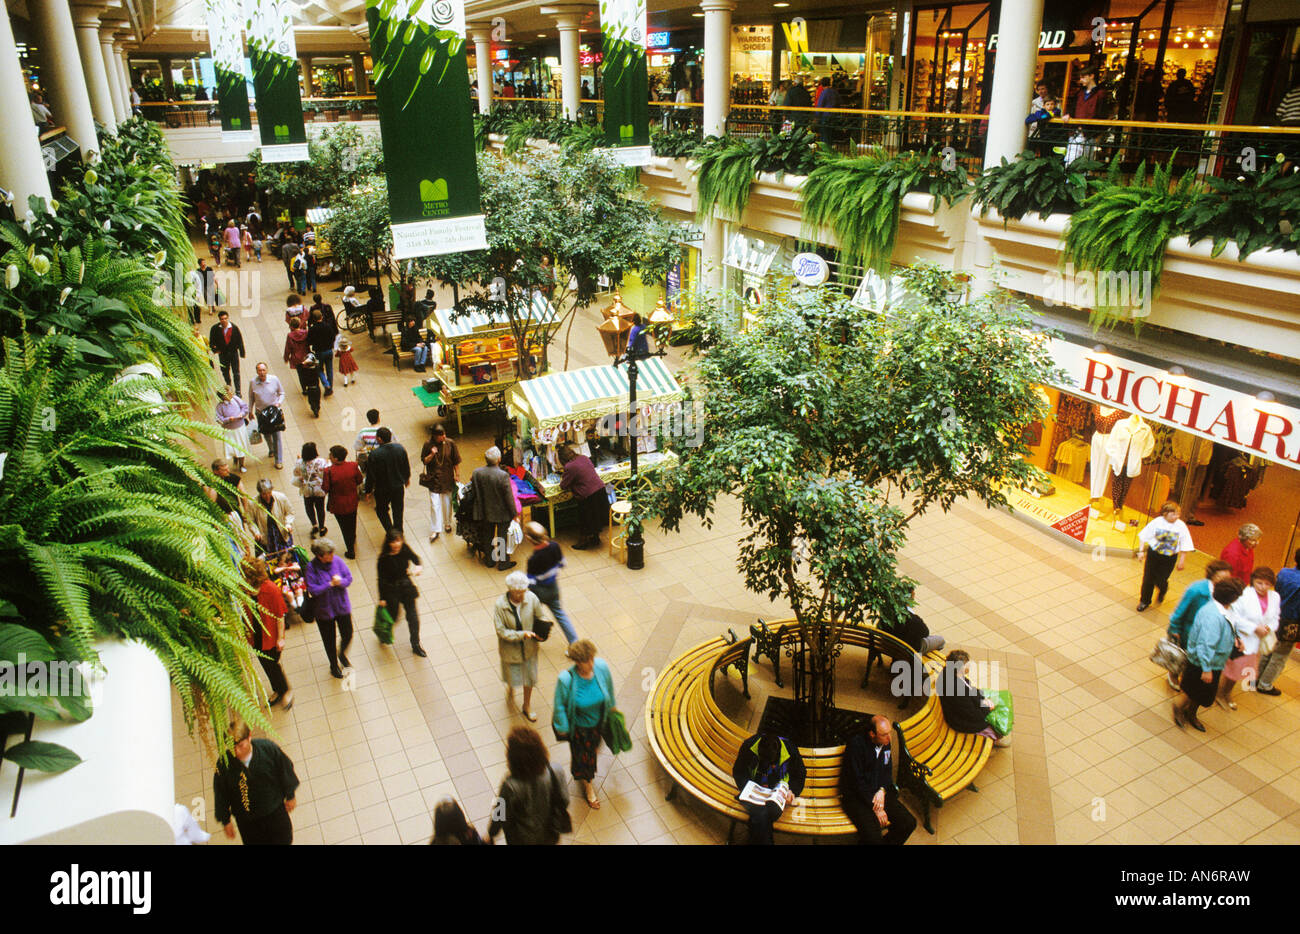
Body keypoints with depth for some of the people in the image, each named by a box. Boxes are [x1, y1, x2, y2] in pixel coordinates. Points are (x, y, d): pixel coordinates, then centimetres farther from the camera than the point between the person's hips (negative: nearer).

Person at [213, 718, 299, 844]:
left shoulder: (268, 748, -27)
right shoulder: (223, 763, -26)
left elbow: (285, 770, -8)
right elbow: (221, 795, -9)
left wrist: (290, 796, 3)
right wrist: (225, 821, 1)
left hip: (275, 810, 1)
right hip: (246, 820, -1)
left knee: (284, 840, 23)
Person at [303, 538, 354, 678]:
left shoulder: (337, 561, -12)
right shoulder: (311, 568, -21)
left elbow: (349, 578, -6)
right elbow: (313, 590, -24)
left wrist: (340, 582, -27)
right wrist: (331, 584, -28)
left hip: (342, 606, 3)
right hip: (324, 610, -2)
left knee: (348, 635, 12)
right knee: (329, 640, 14)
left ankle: (342, 654, 46)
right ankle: (334, 665, 39)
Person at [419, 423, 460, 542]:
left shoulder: (450, 443, -9)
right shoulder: (428, 444, -9)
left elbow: (456, 461, 0)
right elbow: (424, 461, -3)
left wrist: (457, 475, 2)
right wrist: (432, 455, -21)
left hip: (447, 478, 1)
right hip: (433, 478, -1)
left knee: (447, 502, 15)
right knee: (434, 504, -4)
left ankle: (447, 523, 38)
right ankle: (435, 530, 4)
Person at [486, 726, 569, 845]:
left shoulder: (510, 786, -35)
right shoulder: (555, 772, -27)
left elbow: (501, 817, -18)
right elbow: (564, 802, -11)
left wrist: (491, 834, 2)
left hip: (523, 840, -2)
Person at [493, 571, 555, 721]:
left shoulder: (531, 598, -20)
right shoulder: (500, 605, -26)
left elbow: (541, 616, -3)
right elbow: (501, 631, -22)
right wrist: (522, 635, -31)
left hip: (529, 647, 2)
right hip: (510, 648, -2)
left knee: (529, 677, 20)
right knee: (513, 678, 20)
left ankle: (527, 706, 45)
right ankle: (510, 688, 58)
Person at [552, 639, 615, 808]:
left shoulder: (602, 667, -28)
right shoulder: (566, 680, -38)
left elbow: (608, 686, -5)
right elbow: (559, 706, -21)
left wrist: (611, 706, 10)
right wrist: (563, 728, -10)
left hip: (597, 720, 4)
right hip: (578, 725, -4)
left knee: (593, 745, 31)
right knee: (581, 754, 18)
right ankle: (587, 786, 48)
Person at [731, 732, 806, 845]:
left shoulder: (791, 751, -12)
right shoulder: (748, 746, -13)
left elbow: (799, 776, 8)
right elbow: (738, 771, 3)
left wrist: (792, 791, -9)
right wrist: (746, 787, -14)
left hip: (778, 794, 1)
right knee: (759, 813, -32)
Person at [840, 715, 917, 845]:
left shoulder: (886, 742, 3)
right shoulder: (856, 744, -19)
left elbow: (888, 771, 15)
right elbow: (857, 781, -17)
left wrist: (882, 790, -6)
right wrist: (875, 808, -16)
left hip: (879, 792, 7)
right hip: (855, 796, -7)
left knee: (909, 823, -10)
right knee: (872, 836, -29)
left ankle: (887, 842, 11)